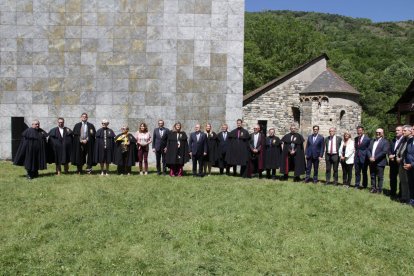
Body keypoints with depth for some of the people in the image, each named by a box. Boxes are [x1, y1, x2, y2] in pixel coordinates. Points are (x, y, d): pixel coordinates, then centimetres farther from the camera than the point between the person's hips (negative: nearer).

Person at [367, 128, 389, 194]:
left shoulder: (385, 141, -3)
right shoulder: (372, 141, 17)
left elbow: (384, 152, -14)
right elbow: (369, 150, 11)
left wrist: (375, 158, -17)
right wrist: (370, 157, -7)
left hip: (380, 162, -6)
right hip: (372, 162, 6)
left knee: (380, 177, 0)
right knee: (372, 176, 10)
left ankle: (379, 190, 6)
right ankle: (373, 188, 18)